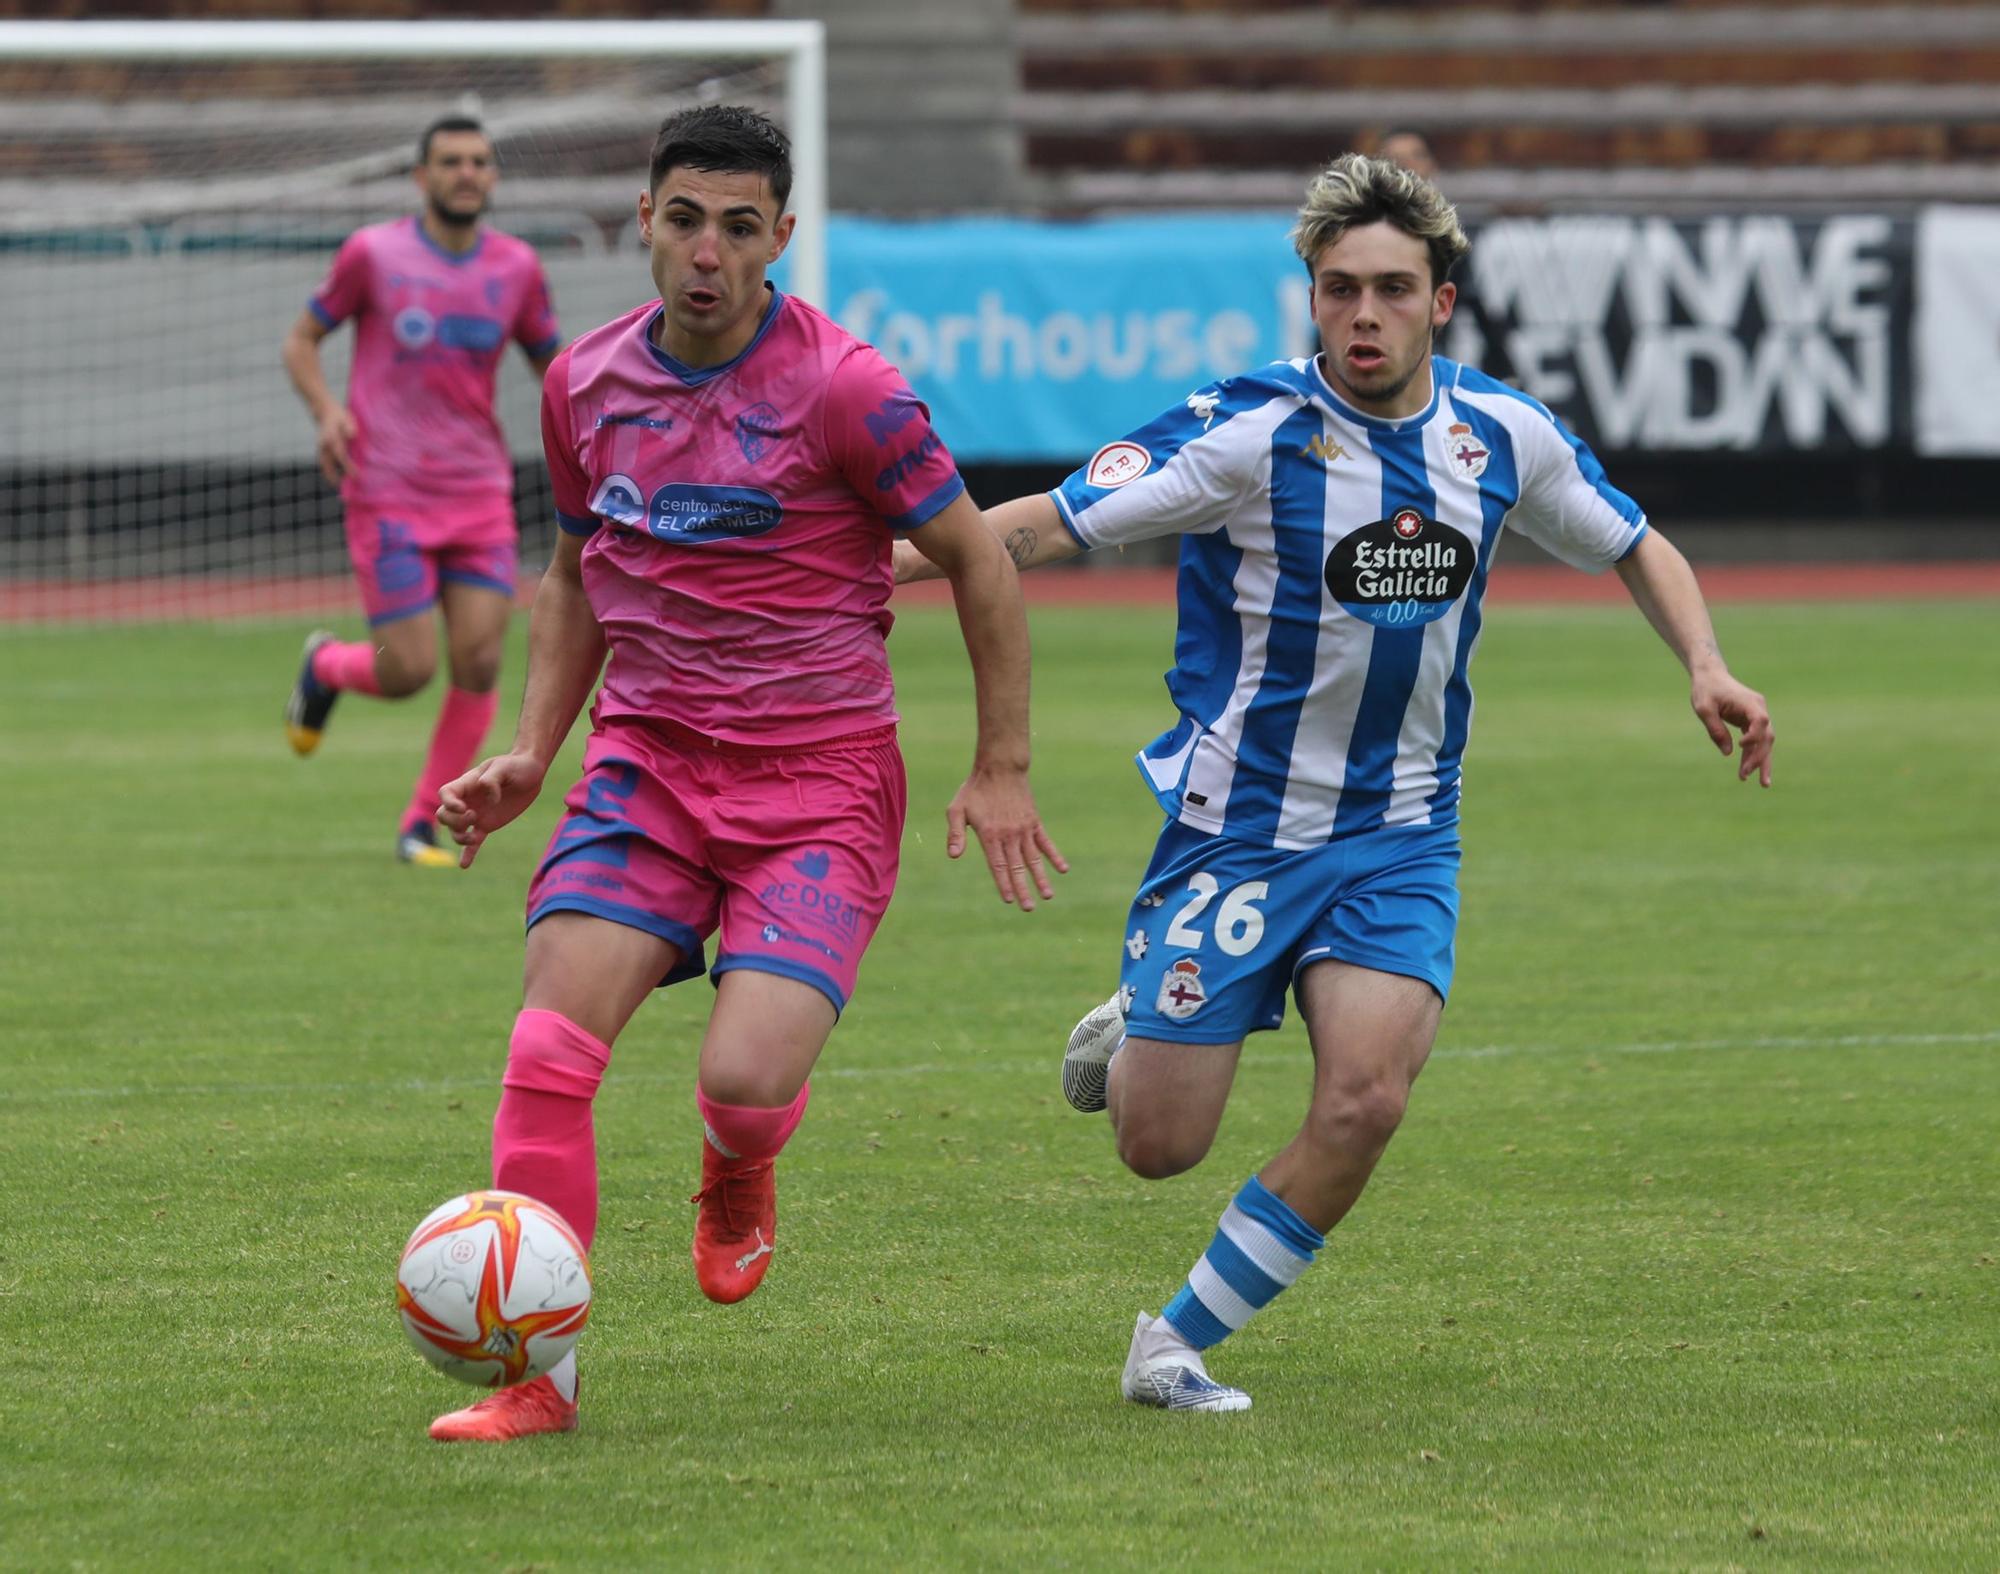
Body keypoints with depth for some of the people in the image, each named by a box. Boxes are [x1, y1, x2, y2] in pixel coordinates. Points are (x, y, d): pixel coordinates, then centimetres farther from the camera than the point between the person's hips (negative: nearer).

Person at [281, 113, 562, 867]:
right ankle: (326, 665, 28)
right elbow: (301, 340, 6)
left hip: (480, 494, 3)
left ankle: (421, 825, 7)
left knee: (479, 662, -8)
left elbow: (553, 365, 17)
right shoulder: (373, 254, -4)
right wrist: (327, 411, -13)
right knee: (408, 671, -8)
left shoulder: (516, 268, 6)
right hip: (388, 494, -3)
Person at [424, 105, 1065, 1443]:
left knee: (746, 1078, -20)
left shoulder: (841, 390, -11)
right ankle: (537, 1372, -6)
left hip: (821, 776, -4)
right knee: (549, 1048, -15)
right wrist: (533, 752, 12)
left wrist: (1003, 769, -1)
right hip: (647, 762, 4)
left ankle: (740, 1177, 20)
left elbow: (980, 562, -1)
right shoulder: (587, 383, 5)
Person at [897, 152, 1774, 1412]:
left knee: (1366, 1103, -18)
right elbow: (1051, 525, -14)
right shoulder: (1249, 433, -16)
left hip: (1400, 835, 3)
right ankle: (1131, 1034, 36)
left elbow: (1635, 546, 15)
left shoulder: (1504, 435, -2)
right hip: (1237, 825, -3)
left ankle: (1178, 1343, 2)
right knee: (1161, 1145, -3)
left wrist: (1708, 669, -2)